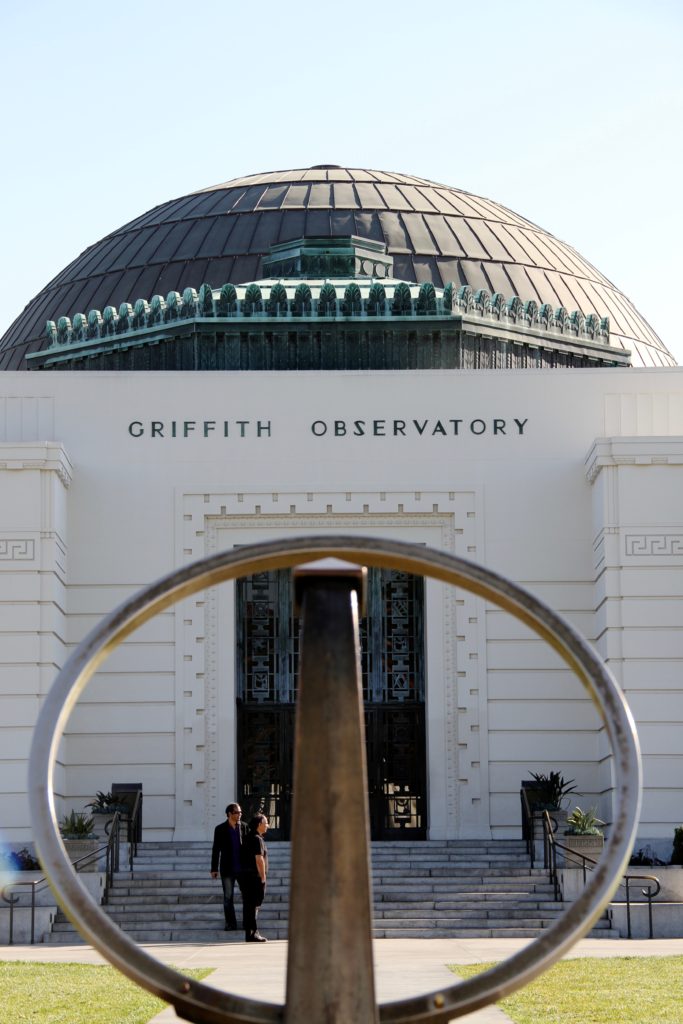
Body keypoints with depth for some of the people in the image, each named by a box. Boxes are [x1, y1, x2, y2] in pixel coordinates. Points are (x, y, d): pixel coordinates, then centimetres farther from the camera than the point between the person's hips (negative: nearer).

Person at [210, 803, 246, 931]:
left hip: (242, 868, 2)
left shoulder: (244, 827, 4)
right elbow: (216, 849, 0)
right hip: (227, 869, -2)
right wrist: (214, 869, -2)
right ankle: (231, 924, 9)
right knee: (228, 897, 3)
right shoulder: (220, 829, -1)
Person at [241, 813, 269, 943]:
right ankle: (252, 933, -8)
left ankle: (251, 932, 15)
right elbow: (259, 859, -19)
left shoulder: (249, 837, 17)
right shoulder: (257, 839, -13)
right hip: (255, 876, -10)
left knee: (249, 905, 11)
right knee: (253, 905, -8)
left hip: (247, 876, 10)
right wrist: (263, 877, -14)